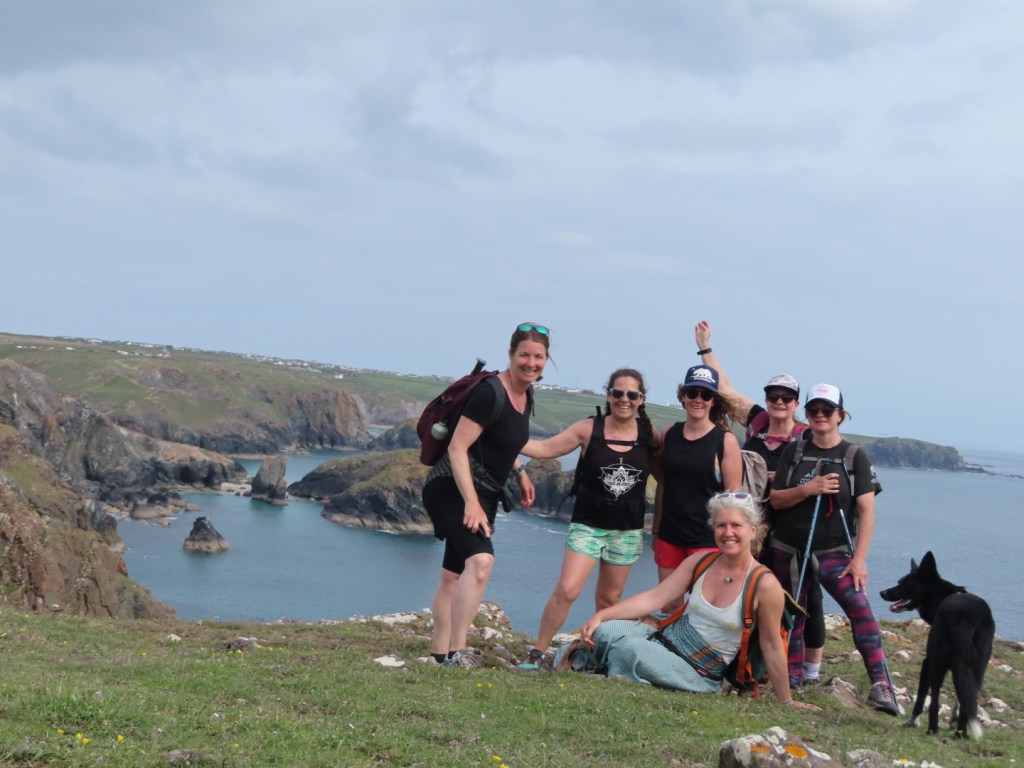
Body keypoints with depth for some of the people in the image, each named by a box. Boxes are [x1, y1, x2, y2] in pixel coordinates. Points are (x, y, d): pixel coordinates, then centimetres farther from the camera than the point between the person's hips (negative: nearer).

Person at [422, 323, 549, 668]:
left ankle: (439, 653, 23)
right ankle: (457, 651, -32)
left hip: (484, 494, 10)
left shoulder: (526, 395, 8)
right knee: (481, 559, -29)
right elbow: (458, 447, -23)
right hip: (452, 488, -10)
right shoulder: (489, 393, -20)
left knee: (454, 575, 15)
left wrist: (520, 474, 18)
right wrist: (471, 503, -28)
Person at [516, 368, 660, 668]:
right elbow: (544, 449, -4)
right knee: (566, 590, -14)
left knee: (609, 600, 12)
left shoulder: (649, 436, -2)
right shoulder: (589, 429, -6)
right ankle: (536, 653, -4)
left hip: (628, 530, 2)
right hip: (587, 526, -2)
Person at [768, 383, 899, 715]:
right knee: (793, 615, 11)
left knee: (859, 606, -23)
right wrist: (808, 489, -17)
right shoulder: (794, 451, 5)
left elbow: (866, 511, -7)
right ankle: (791, 678, 28)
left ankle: (881, 684, -29)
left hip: (833, 551, -3)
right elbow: (776, 500, 2)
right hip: (788, 550, 4)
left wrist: (859, 558, -16)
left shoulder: (855, 456, -3)